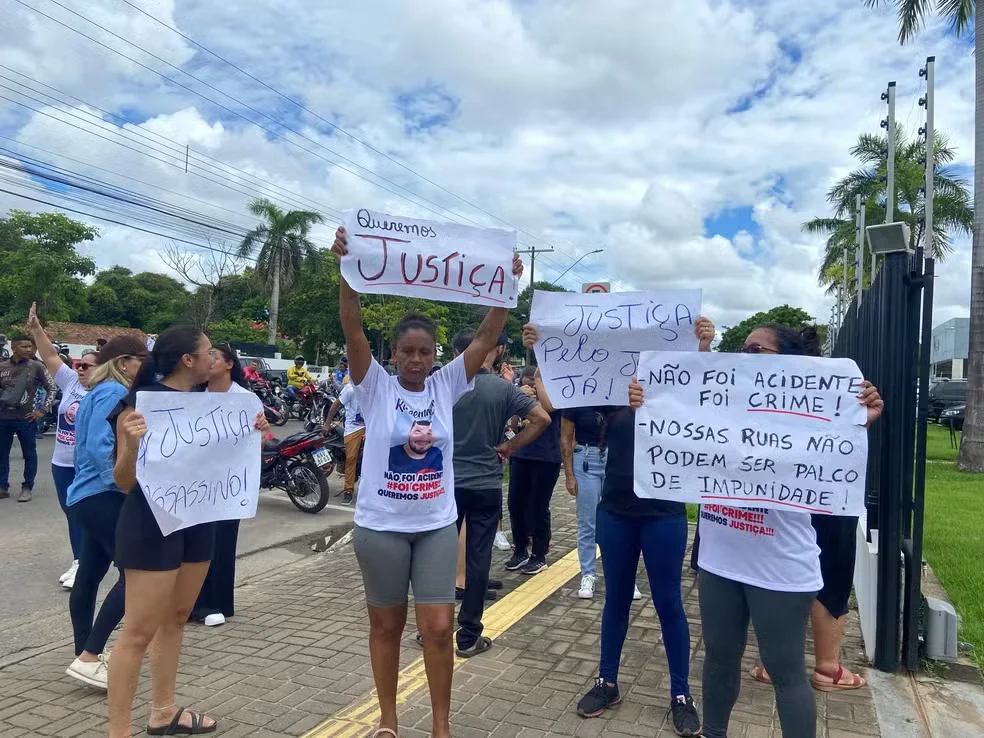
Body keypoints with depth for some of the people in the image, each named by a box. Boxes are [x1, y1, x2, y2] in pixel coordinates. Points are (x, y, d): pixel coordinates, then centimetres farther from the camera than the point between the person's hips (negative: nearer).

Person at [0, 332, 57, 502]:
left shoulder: (36, 366, -3)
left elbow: (52, 388, 0)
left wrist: (42, 410, -6)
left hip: (26, 418, -3)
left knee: (29, 454, 4)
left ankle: (27, 488, 15)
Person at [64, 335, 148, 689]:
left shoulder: (101, 392, 18)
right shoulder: (113, 392, -14)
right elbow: (100, 447, -23)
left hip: (91, 497, 11)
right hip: (103, 496, -11)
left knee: (88, 578, 15)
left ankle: (85, 655, 25)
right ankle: (88, 658, -9)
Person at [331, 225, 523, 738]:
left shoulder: (446, 386, 0)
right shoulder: (376, 387, -6)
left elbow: (486, 337, -7)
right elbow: (351, 327, -18)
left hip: (437, 526, 1)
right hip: (380, 526, -1)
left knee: (438, 628, 2)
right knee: (386, 625, 14)